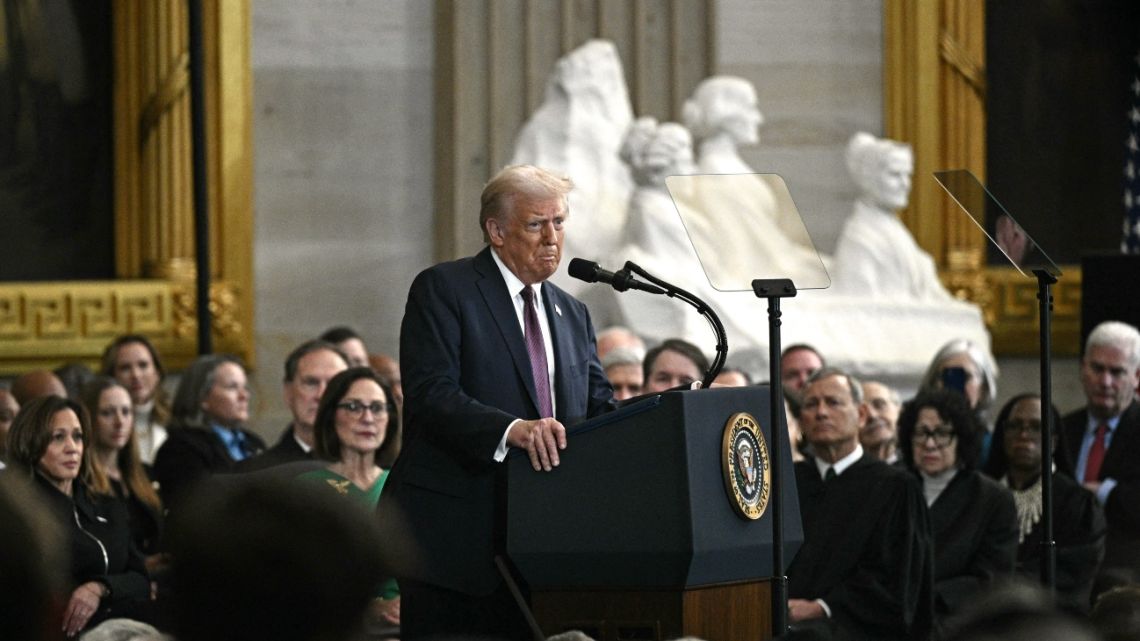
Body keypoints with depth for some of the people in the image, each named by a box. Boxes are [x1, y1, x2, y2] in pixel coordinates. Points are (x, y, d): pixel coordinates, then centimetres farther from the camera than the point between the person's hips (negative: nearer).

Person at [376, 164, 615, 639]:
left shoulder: (572, 314, 20)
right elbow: (430, 392, -15)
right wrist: (510, 430, -30)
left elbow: (599, 407, 14)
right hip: (452, 537, -6)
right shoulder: (442, 289, -2)